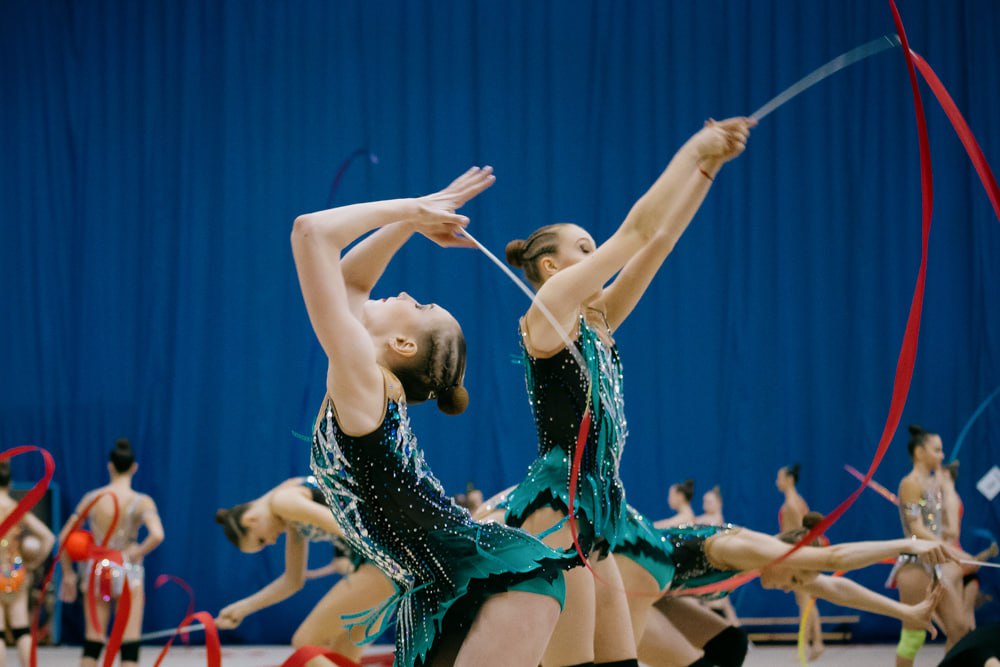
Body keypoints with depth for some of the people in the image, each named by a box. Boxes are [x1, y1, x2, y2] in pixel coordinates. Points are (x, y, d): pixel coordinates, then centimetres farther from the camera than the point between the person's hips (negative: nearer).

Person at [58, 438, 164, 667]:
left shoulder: (91, 498, 0)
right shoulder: (141, 502, -8)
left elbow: (64, 537, 1)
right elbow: (157, 535, -26)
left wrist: (68, 573, 10)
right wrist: (137, 553, -10)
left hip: (96, 571, 3)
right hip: (127, 572, -3)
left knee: (93, 642, 9)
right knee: (129, 644, 1)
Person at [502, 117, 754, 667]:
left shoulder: (596, 323, 18)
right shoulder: (547, 310, -4)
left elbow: (661, 239, 15)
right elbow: (638, 230, -7)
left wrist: (708, 166, 10)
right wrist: (693, 149, -2)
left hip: (591, 516, 9)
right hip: (555, 509, -9)